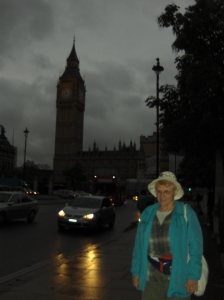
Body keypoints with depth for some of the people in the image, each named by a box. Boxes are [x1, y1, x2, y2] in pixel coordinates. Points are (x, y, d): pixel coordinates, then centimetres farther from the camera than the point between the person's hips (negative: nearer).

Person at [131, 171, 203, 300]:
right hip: (152, 276, 3)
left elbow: (195, 245, -7)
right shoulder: (148, 213, 4)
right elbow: (139, 245, 7)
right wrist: (136, 271, 7)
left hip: (178, 275, -3)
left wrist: (193, 275, -11)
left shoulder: (186, 213, -6)